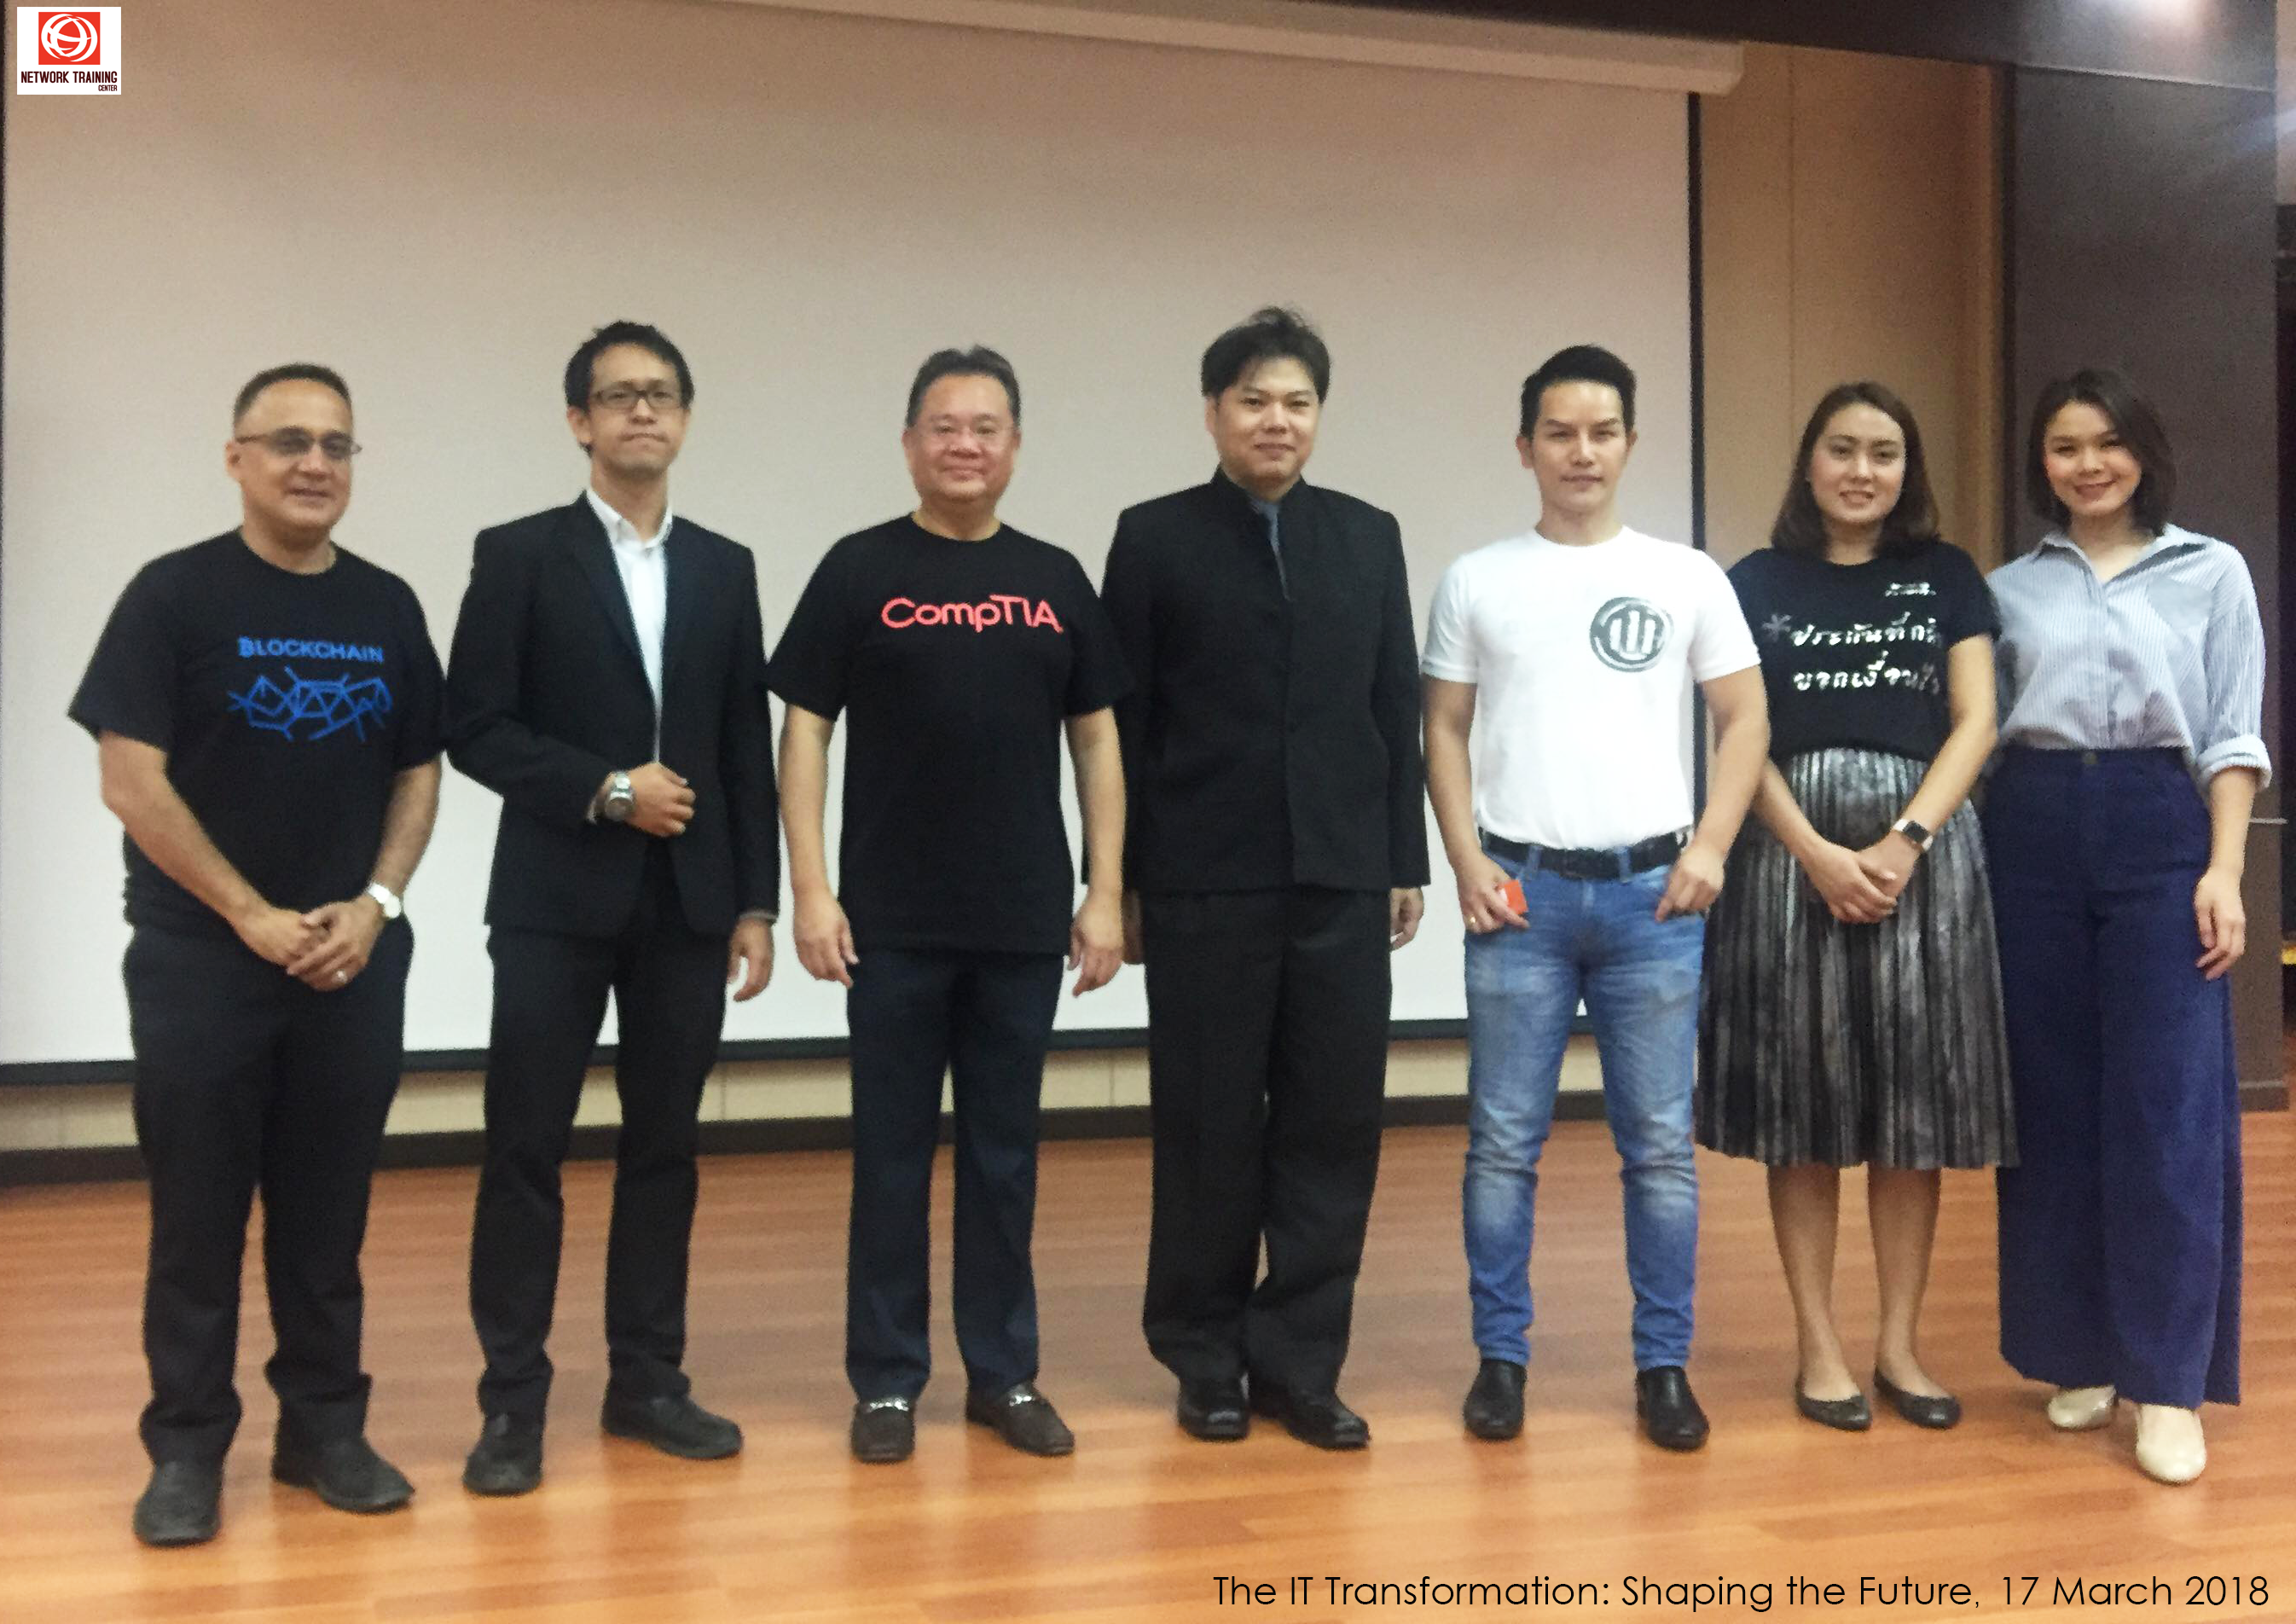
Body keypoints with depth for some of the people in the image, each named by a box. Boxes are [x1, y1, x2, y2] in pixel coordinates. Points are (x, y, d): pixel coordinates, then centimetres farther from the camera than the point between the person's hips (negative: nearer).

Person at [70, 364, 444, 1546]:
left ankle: (324, 1428, 22)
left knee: (328, 1213, 10)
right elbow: (131, 781, -9)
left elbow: (418, 774, 11)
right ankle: (187, 1449, 16)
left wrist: (374, 903, -4)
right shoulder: (174, 594, -5)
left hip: (354, 961, 4)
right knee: (198, 1215, 4)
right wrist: (254, 917, -11)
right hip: (200, 961, -3)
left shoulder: (388, 607, 8)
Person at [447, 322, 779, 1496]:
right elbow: (473, 728, -6)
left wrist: (755, 902, 5)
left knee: (664, 1145, 9)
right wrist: (605, 790, -15)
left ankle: (645, 1378, 20)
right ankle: (513, 1400, 10)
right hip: (556, 899, -3)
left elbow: (747, 750, 9)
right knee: (526, 1149, 0)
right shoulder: (518, 555, 0)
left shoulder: (725, 567, 11)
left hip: (687, 903, 3)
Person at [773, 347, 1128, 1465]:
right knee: (892, 1155, 6)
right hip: (893, 923, -2)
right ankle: (887, 1380, 17)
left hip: (1025, 922, 2)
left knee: (1004, 1155, 10)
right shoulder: (860, 571, -1)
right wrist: (811, 889, -10)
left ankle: (1003, 1373, 21)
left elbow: (1096, 738, 8)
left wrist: (1105, 890, 1)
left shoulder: (1055, 579, 7)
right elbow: (805, 731, -3)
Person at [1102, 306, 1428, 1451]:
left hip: (1341, 881, 3)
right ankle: (1208, 1360, 19)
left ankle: (1300, 1363, 15)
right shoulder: (1155, 537, 2)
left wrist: (1406, 863, 6)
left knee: (1332, 1126, 4)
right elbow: (1121, 722, 0)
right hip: (1204, 885, -2)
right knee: (1208, 1131, 5)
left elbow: (1396, 711, 11)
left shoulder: (1369, 537, 11)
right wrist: (1122, 881, -4)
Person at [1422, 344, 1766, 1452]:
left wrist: (1709, 848, -4)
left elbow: (1745, 718, 8)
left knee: (1660, 1145, 4)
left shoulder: (1686, 578, 6)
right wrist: (1468, 865, -3)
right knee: (1504, 1142, 3)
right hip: (1519, 892, 0)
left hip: (1651, 891, 0)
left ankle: (1664, 1364, 15)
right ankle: (1500, 1356, 14)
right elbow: (1445, 731, 7)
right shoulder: (1476, 581, 6)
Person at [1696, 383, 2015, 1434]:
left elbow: (1975, 723, 2)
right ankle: (1819, 1347, 10)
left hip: (1924, 849, 1)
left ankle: (1899, 1345, 14)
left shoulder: (1947, 578, 10)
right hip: (1791, 851, -1)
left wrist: (1904, 841, -12)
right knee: (1803, 1101, 1)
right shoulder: (1759, 581, 7)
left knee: (1913, 1102, 3)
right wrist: (1817, 853, -13)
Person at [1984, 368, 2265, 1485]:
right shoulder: (2008, 588, 12)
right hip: (2032, 839, 2)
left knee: (2166, 1111, -6)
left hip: (2160, 834, -2)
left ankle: (2167, 1382, -1)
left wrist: (2224, 872, -7)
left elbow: (2233, 739, 4)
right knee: (2054, 1106, 5)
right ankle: (2078, 1355, 16)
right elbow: (1980, 731, 9)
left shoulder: (2211, 572, 8)